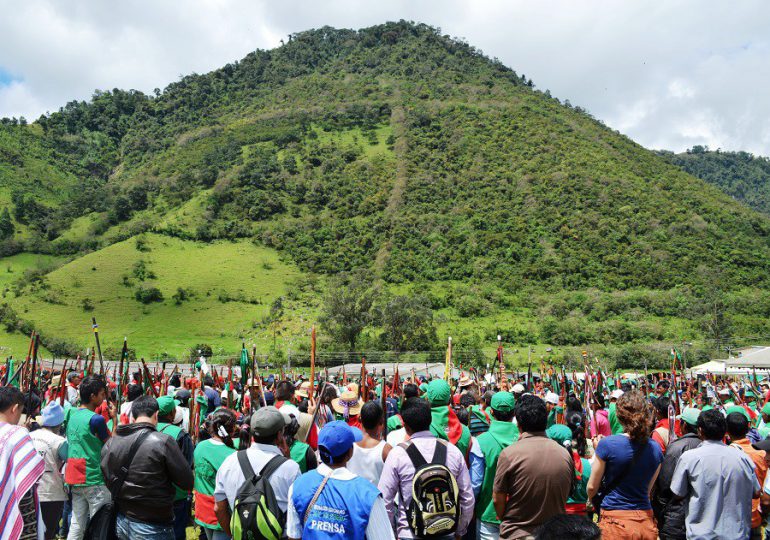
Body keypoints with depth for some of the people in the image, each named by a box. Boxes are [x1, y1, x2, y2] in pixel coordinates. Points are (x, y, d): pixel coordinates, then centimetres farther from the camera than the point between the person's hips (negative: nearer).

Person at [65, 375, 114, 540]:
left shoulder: (73, 415, 7)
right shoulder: (96, 419, -16)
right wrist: (114, 418, 0)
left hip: (75, 479, 8)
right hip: (94, 479, -7)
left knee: (76, 525, 11)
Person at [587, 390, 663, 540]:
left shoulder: (607, 444, -16)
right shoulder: (655, 448, -2)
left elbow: (592, 487, -4)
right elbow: (647, 489, 11)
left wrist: (589, 500, 17)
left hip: (616, 521, -4)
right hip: (646, 522, 4)